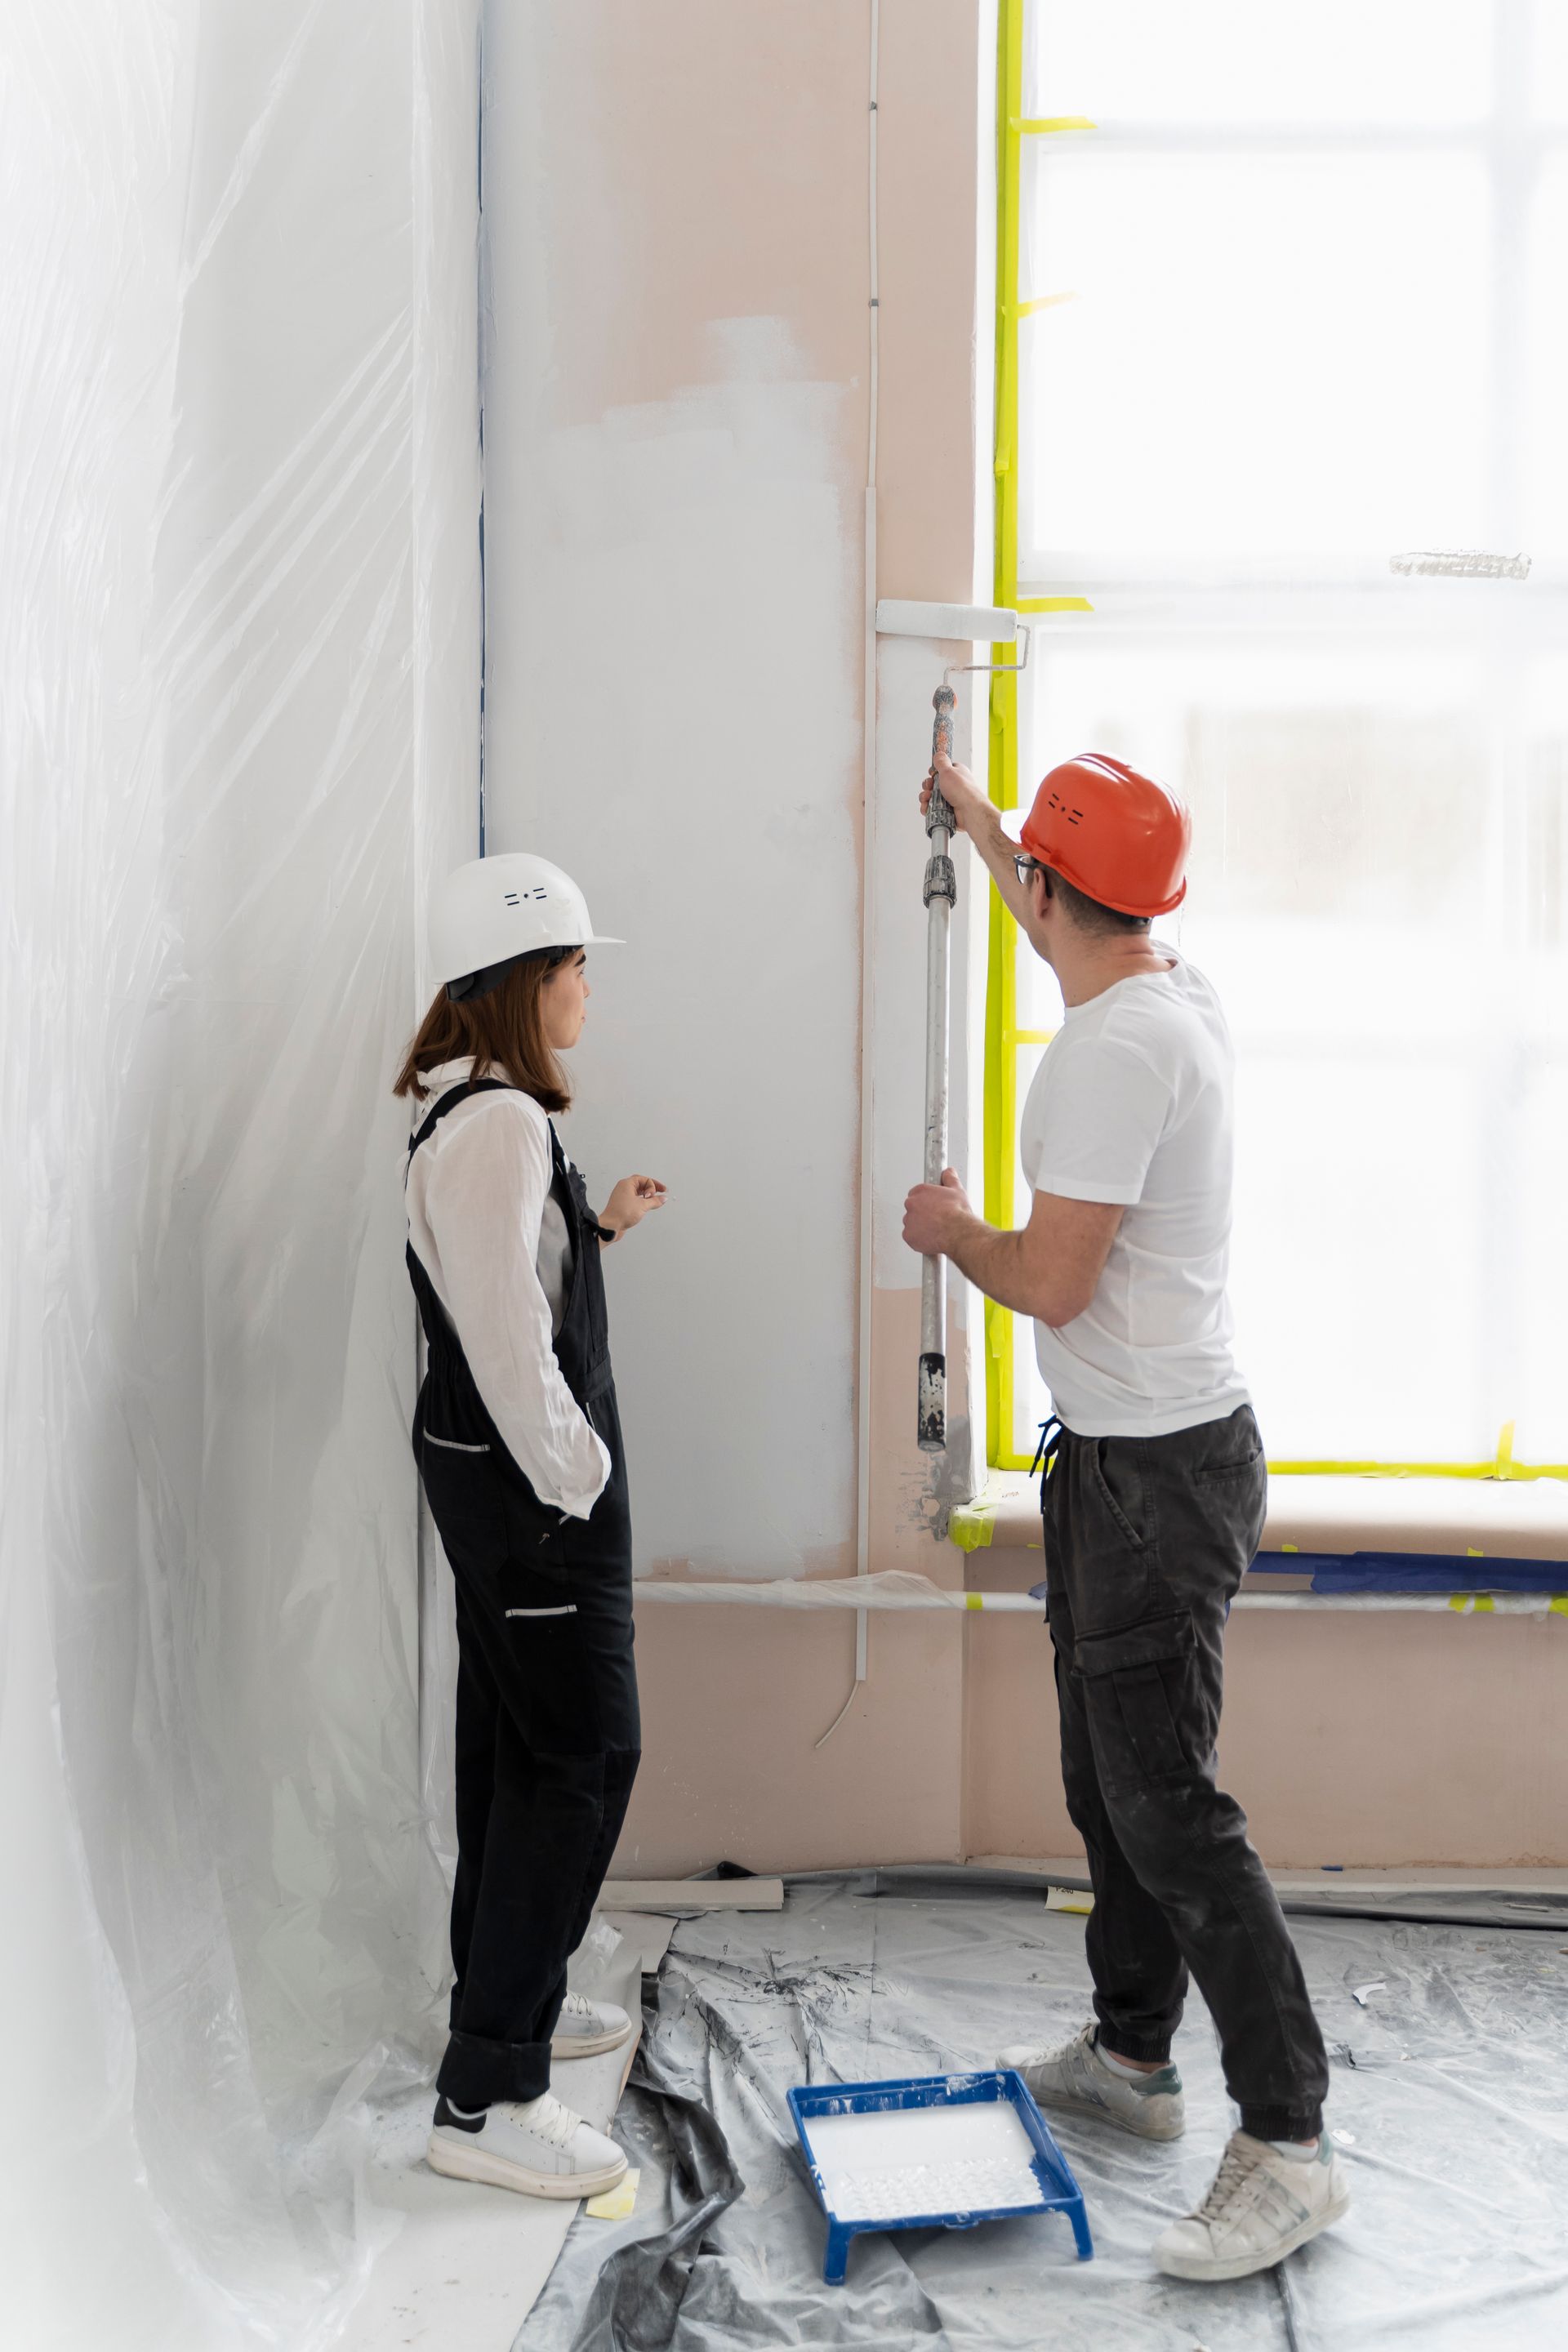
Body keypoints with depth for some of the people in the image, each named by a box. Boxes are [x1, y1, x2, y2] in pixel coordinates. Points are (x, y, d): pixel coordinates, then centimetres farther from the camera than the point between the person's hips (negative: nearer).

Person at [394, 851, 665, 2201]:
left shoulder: (476, 1111, 12)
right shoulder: (498, 1122, -21)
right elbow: (503, 1330, -25)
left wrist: (600, 1229, 18)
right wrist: (572, 1475, -19)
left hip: (495, 1473, 11)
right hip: (524, 1481, -11)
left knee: (516, 1738, 19)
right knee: (584, 1751, -7)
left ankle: (512, 1998, 34)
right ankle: (486, 2094, -1)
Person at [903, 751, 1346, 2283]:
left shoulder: (1118, 1048, -23)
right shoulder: (1171, 995, 8)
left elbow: (1052, 1281, -24)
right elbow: (1070, 936, 32)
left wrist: (950, 1231, -4)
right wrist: (975, 819, 45)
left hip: (1156, 1468, -10)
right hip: (1122, 1454, 10)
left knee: (1164, 1806, -6)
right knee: (1108, 1781, 19)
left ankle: (1288, 2145, 4)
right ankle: (1132, 2055, 33)